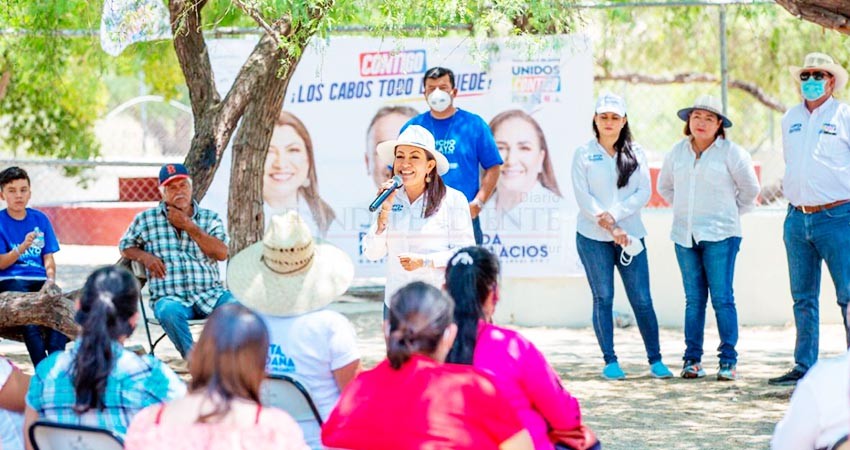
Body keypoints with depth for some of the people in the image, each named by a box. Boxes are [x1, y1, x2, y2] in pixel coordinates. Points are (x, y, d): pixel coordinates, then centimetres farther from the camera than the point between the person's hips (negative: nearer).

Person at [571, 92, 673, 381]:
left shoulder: (635, 153, 9)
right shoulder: (584, 154, 4)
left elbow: (644, 193, 1)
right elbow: (583, 197, -3)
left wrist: (613, 215, -11)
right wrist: (610, 228, -11)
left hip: (630, 234, 1)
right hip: (593, 237, -1)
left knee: (642, 299, -1)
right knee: (603, 298, 0)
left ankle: (655, 361, 4)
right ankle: (610, 362, 5)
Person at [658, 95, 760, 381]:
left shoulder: (731, 152, -3)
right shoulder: (678, 152, 10)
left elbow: (750, 189, 6)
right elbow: (665, 185, 26)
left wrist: (732, 213, 10)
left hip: (719, 235, -4)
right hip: (685, 236, 4)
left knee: (722, 298, -7)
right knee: (694, 299, 6)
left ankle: (729, 360, -3)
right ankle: (692, 359, 8)